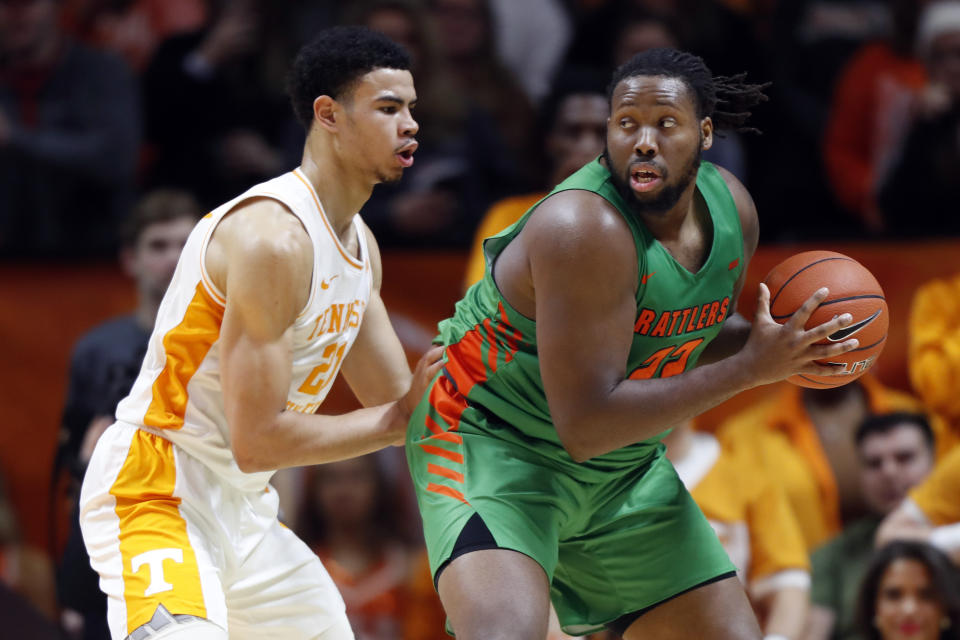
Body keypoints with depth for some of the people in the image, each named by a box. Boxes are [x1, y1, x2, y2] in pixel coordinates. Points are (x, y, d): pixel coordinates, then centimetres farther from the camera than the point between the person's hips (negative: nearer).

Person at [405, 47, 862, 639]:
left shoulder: (731, 207, -4)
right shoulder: (586, 229, -29)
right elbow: (586, 426, -30)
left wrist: (780, 350, -6)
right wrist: (751, 369, -27)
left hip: (624, 470, 8)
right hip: (492, 444, -8)